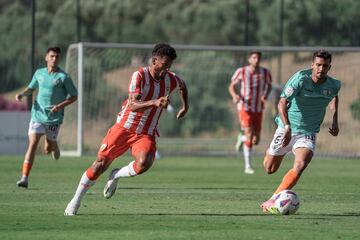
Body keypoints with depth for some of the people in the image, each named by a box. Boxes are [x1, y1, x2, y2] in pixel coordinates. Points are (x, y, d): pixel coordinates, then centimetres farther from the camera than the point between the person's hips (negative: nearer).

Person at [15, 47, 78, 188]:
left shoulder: (63, 77, -6)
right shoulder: (39, 73, 6)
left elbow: (74, 96, -2)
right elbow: (31, 88, 23)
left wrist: (61, 105, -16)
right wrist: (22, 94, 1)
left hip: (54, 118, -2)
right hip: (37, 115, 2)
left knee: (48, 148, 6)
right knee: (32, 144, -12)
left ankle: (54, 147, 46)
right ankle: (25, 178, -15)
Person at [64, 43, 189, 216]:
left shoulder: (171, 79, 0)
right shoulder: (139, 76, -16)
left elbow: (183, 86, 27)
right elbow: (132, 105, -29)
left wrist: (185, 107, 24)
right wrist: (154, 103, -42)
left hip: (146, 134, 3)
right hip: (124, 127, -3)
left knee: (144, 163, -28)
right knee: (101, 163, -2)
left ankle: (116, 176, 3)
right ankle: (76, 201, 15)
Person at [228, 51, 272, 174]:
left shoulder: (265, 73, -3)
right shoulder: (241, 72, -8)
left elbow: (269, 85, 15)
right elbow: (231, 86, 3)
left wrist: (265, 95, -7)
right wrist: (234, 96, -20)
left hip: (258, 110, 3)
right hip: (244, 108, -3)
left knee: (256, 141, 3)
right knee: (249, 136, -18)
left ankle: (242, 139, 40)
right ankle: (248, 166, -7)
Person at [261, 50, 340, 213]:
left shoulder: (333, 85, -4)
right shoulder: (300, 78, -19)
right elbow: (282, 103, -26)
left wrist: (335, 120, 14)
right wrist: (287, 127, -40)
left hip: (308, 134, 2)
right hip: (287, 130, -1)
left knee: (301, 165, -27)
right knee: (269, 169, 8)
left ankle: (272, 201, -25)